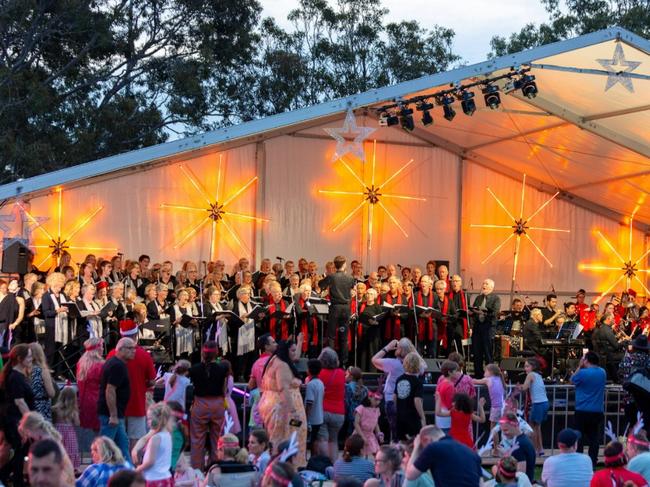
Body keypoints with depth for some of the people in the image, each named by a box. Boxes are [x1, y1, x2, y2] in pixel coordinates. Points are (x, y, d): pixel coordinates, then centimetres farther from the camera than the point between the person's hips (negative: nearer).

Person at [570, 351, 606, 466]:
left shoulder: (582, 373, -13)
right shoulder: (602, 372, 5)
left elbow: (572, 380, 4)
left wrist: (580, 367, 5)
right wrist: (582, 367, 9)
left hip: (582, 411, -4)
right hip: (597, 412, 4)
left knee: (578, 438, 5)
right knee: (594, 438, 7)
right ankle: (592, 463, 6)